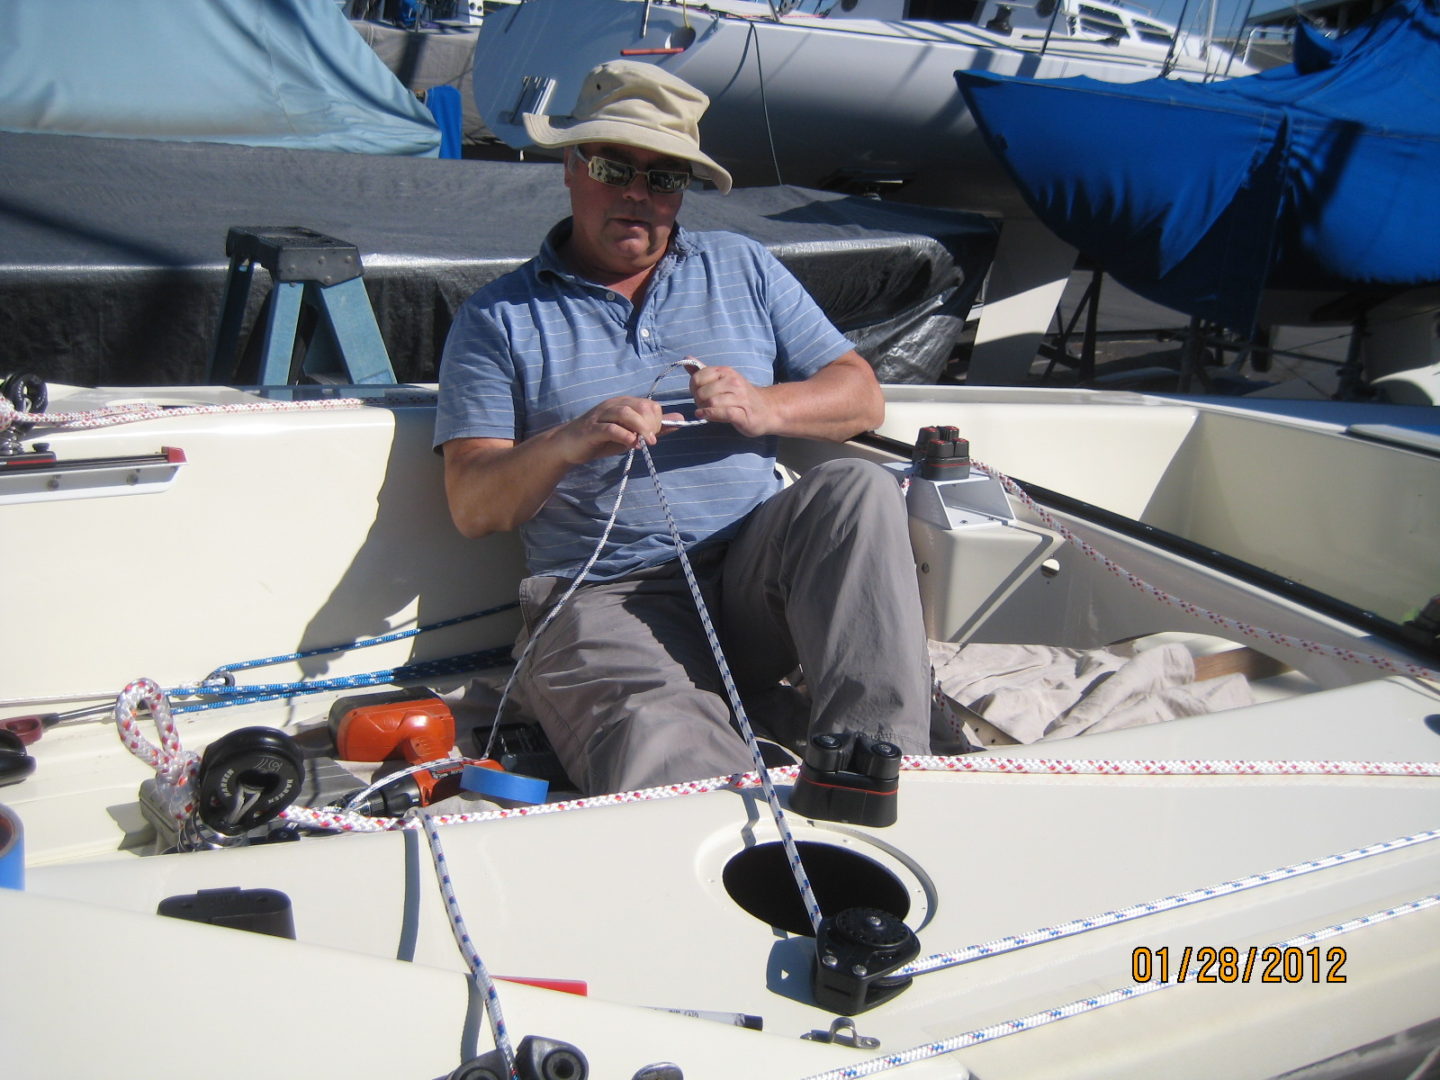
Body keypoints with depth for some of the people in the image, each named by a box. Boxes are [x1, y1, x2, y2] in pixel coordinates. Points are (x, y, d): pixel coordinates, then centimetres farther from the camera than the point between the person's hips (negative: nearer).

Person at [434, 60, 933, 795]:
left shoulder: (743, 269, 18)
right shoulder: (500, 318, 9)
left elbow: (861, 397, 13)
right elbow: (472, 507, 0)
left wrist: (766, 408, -8)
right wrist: (565, 444, -20)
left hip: (755, 572, 4)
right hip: (604, 597, -3)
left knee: (857, 489, -27)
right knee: (659, 747, -35)